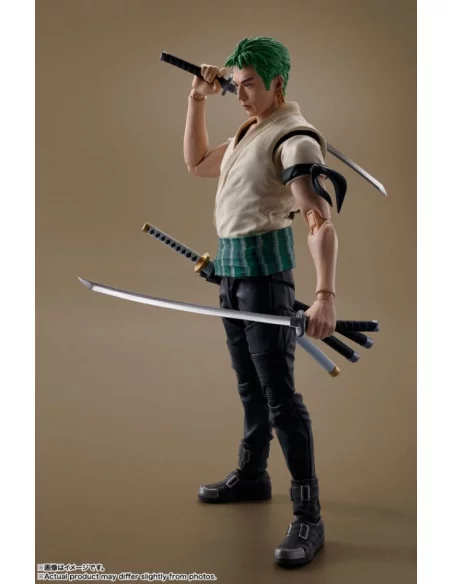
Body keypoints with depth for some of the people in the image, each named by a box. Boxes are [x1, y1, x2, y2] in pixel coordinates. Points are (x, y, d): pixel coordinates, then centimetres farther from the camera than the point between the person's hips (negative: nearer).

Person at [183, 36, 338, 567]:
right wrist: (197, 99, 16)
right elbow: (196, 162, 27)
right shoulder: (246, 135, 15)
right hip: (230, 265, 9)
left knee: (279, 391, -10)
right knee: (250, 383, 19)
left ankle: (308, 516, -4)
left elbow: (321, 221, -24)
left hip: (264, 266, -9)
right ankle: (251, 475, 34)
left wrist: (325, 295, -35)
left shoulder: (293, 136, -14)